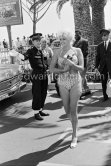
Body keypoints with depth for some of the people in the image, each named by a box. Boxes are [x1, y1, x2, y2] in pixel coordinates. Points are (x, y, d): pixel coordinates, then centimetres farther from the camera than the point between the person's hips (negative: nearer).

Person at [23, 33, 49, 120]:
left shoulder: (41, 51, 11)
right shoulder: (31, 51, -9)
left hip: (44, 74, 7)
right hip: (36, 75, -7)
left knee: (43, 93, 13)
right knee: (37, 94, 1)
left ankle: (40, 110, 29)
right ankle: (36, 113, 15)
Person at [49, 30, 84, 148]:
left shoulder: (77, 51, -1)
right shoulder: (58, 52, 2)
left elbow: (81, 68, -8)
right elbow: (51, 69, -4)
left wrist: (71, 64, -27)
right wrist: (63, 70, -20)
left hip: (75, 82, -2)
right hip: (63, 83, 2)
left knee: (73, 110, -6)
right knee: (67, 110, 10)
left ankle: (74, 136, 7)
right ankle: (74, 123, 42)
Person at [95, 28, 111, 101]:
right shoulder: (99, 46, 9)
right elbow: (98, 57, 9)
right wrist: (96, 67, 2)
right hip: (103, 67, 2)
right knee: (104, 82, 6)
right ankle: (105, 96, 18)